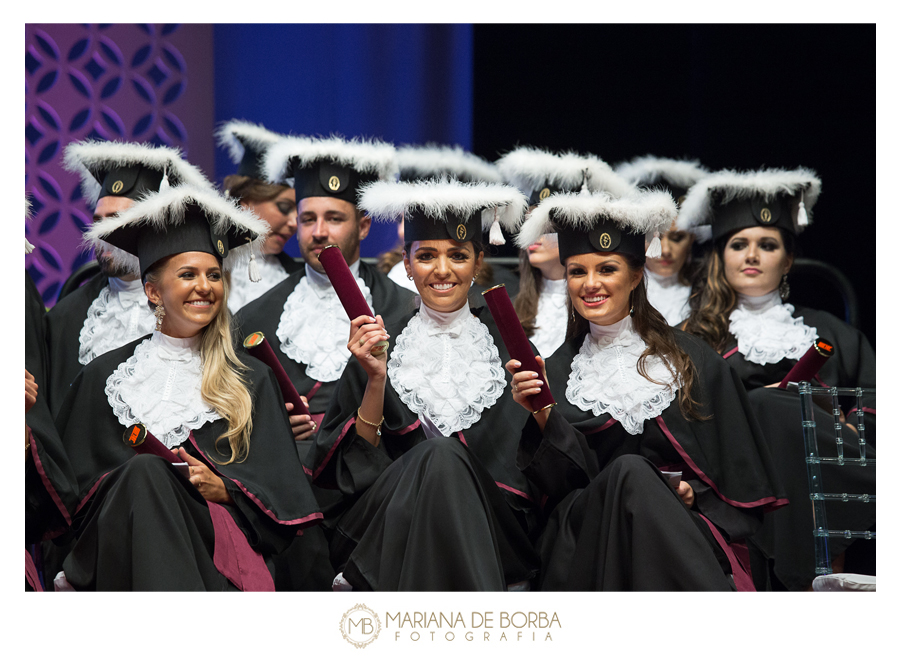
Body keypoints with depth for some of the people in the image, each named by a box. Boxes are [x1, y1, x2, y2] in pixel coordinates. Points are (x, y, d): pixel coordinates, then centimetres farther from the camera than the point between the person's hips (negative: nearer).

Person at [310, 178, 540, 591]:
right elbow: (355, 468, 2)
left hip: (493, 535, 0)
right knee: (439, 455, -30)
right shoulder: (380, 345, 11)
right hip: (394, 533, 0)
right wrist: (376, 381, -9)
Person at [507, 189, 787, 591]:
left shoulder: (690, 359, 12)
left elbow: (737, 474, 12)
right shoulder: (556, 372, 14)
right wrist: (542, 417, -12)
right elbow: (558, 483, 3)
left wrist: (693, 493, -7)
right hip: (592, 535, 1)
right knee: (628, 472, -32)